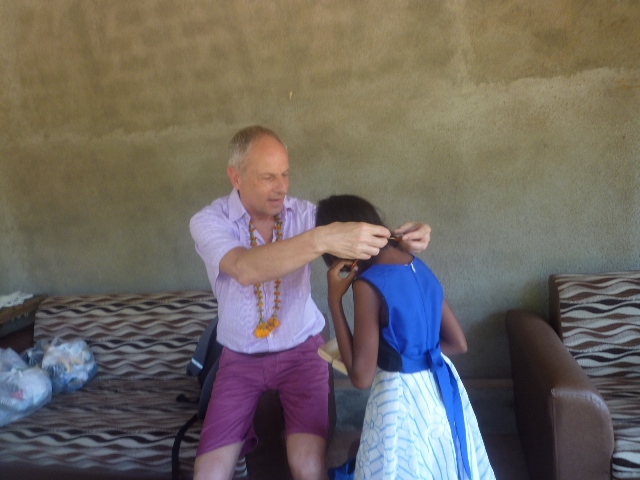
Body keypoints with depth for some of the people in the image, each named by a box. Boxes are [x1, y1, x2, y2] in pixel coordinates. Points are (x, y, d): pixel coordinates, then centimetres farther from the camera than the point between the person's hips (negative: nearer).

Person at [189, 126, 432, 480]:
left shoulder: (304, 213, -7)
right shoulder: (208, 222, -15)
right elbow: (245, 269, -36)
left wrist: (402, 239, -34)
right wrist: (322, 239, -49)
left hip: (301, 351, 1)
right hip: (241, 359, 0)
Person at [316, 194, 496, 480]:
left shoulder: (368, 284, -21)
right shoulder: (418, 266, 1)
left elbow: (361, 376, -19)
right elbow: (458, 343, 7)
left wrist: (334, 301, -16)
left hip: (403, 402, -7)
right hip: (442, 390, 7)